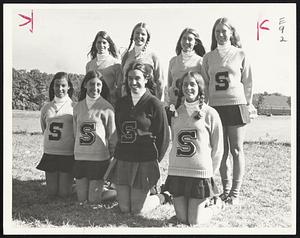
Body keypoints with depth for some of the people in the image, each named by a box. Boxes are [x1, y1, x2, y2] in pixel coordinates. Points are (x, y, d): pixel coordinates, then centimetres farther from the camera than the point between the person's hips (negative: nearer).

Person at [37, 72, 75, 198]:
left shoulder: (74, 107, -4)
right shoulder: (46, 107, 6)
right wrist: (51, 143, 12)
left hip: (68, 155, -3)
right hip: (49, 153, 3)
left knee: (64, 193, 3)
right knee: (51, 192, 9)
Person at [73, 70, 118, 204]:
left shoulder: (107, 107, -6)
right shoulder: (78, 106, 7)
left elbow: (112, 135, -2)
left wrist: (112, 157, 0)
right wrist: (79, 148, 14)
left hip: (99, 158, -4)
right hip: (80, 157, 4)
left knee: (94, 200, -1)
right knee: (81, 199, 8)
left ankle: (120, 192, 24)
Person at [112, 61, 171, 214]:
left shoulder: (154, 104, -8)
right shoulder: (121, 103, 8)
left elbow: (163, 137, -5)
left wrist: (155, 161, -1)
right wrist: (120, 153, 12)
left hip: (145, 162, -5)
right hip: (122, 161, 5)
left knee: (138, 210, 0)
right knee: (124, 208, 9)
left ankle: (162, 197, 27)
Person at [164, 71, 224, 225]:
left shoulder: (210, 113, -3)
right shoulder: (176, 113, 9)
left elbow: (218, 149, 0)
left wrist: (210, 174, 1)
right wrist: (174, 165, 9)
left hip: (200, 173, -4)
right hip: (176, 172, 4)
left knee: (195, 221, -2)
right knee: (182, 219, 6)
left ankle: (215, 204, 27)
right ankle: (203, 202, 36)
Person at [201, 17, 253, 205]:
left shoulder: (240, 54, 5)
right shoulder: (208, 57, 12)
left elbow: (248, 82, 6)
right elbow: (205, 83, 14)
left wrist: (248, 105, 3)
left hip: (236, 105, -2)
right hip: (215, 107, 3)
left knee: (237, 150, 0)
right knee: (221, 151, 6)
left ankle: (236, 192, 7)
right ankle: (226, 188, 19)